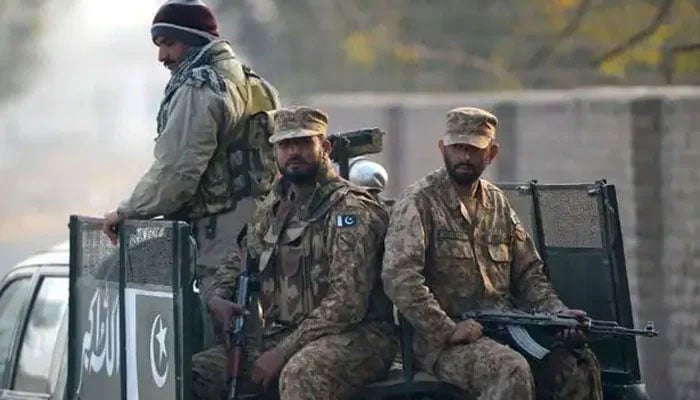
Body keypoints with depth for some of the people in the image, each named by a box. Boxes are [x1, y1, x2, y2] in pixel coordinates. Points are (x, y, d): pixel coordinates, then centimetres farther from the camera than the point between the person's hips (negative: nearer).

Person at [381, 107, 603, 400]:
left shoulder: (497, 203, 18)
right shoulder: (419, 202, -3)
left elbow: (528, 273, 21)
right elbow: (399, 277, -15)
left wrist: (557, 313, 2)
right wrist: (447, 330, -20)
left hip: (507, 331, 6)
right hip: (443, 340, -6)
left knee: (580, 366, -18)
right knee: (513, 372, -34)